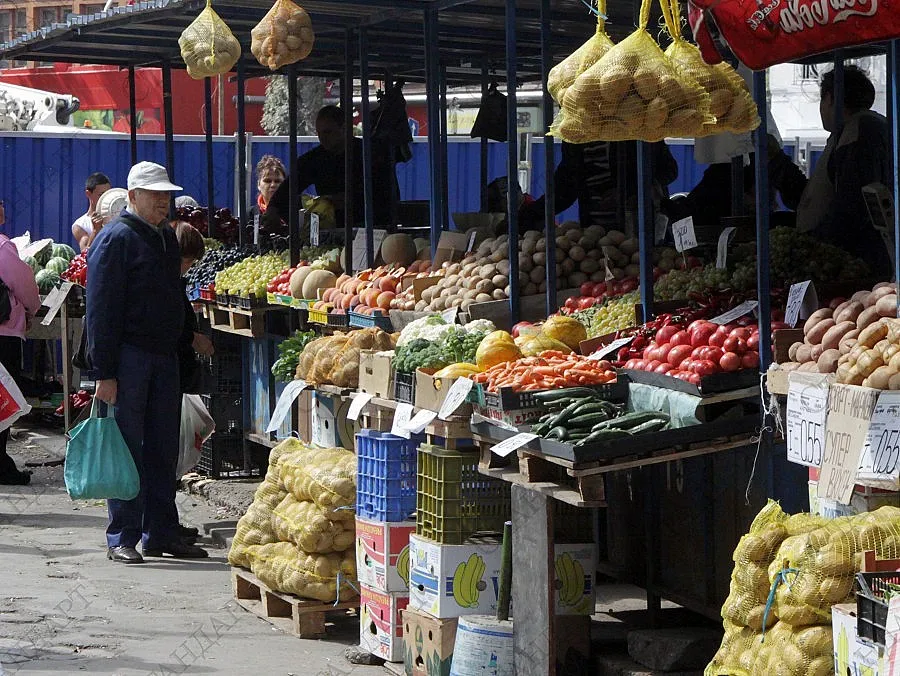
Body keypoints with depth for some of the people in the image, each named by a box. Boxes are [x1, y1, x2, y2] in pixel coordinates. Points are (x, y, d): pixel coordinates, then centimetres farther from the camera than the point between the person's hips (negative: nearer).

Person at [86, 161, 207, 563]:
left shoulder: (167, 237, 16)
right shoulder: (115, 239, -9)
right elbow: (100, 311, -13)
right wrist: (103, 372, -17)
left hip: (164, 356, 8)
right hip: (127, 359, -8)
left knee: (164, 450, 9)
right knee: (127, 450, -4)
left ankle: (161, 533, 15)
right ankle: (122, 538, 1)